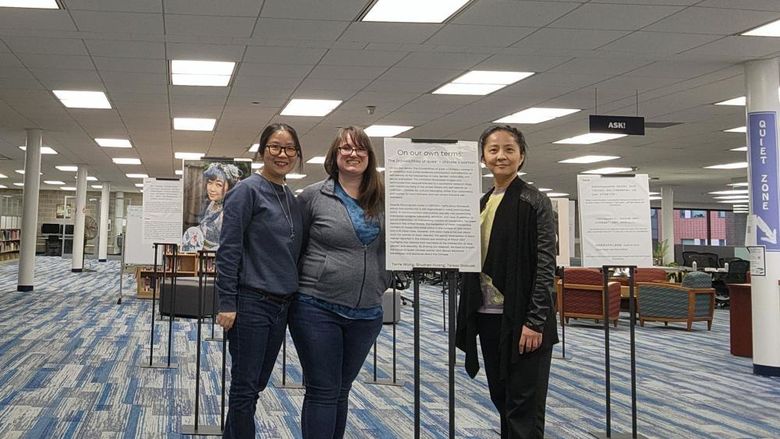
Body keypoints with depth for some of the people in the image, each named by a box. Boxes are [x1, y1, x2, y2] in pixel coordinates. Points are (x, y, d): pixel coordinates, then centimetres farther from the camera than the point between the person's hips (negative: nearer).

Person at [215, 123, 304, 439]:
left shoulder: (292, 198, 12)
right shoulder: (247, 191, -9)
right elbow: (228, 250, -13)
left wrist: (294, 298, 16)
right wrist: (226, 303, -17)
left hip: (281, 305, 7)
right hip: (251, 303, -7)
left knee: (256, 385, 15)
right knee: (246, 387, 0)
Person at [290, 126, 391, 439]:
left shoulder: (383, 199, 5)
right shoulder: (313, 196, -3)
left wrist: (382, 283, 4)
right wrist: (304, 282, 4)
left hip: (366, 313, 4)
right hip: (318, 309, -3)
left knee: (341, 391, 15)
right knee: (322, 392, 0)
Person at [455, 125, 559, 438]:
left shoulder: (535, 202, -6)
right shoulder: (480, 205, 13)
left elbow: (546, 265, -11)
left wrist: (535, 322, -18)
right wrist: (467, 316, 12)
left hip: (521, 320, -6)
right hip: (487, 317, 7)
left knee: (525, 411, -2)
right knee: (502, 401, 15)